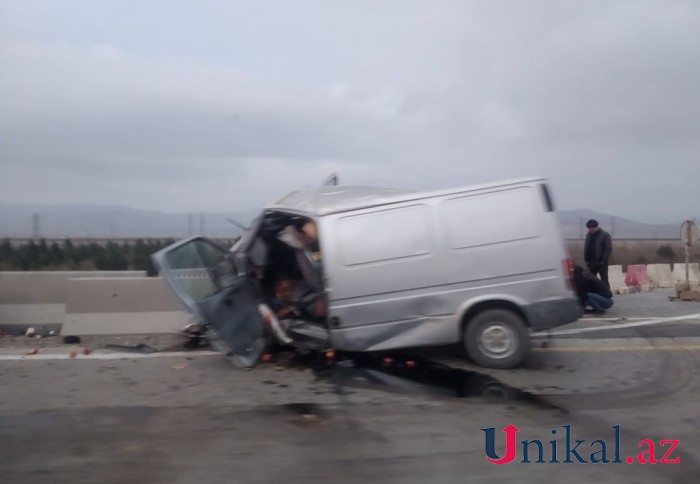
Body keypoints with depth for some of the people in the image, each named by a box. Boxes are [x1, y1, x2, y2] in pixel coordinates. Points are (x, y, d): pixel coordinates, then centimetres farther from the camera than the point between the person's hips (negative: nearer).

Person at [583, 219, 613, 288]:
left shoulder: (605, 235, -8)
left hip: (601, 262, -5)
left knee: (604, 279, 2)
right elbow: (586, 248, 15)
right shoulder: (588, 235, 10)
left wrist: (603, 261, -17)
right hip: (590, 262, 5)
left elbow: (609, 249, -11)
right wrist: (586, 260, 5)